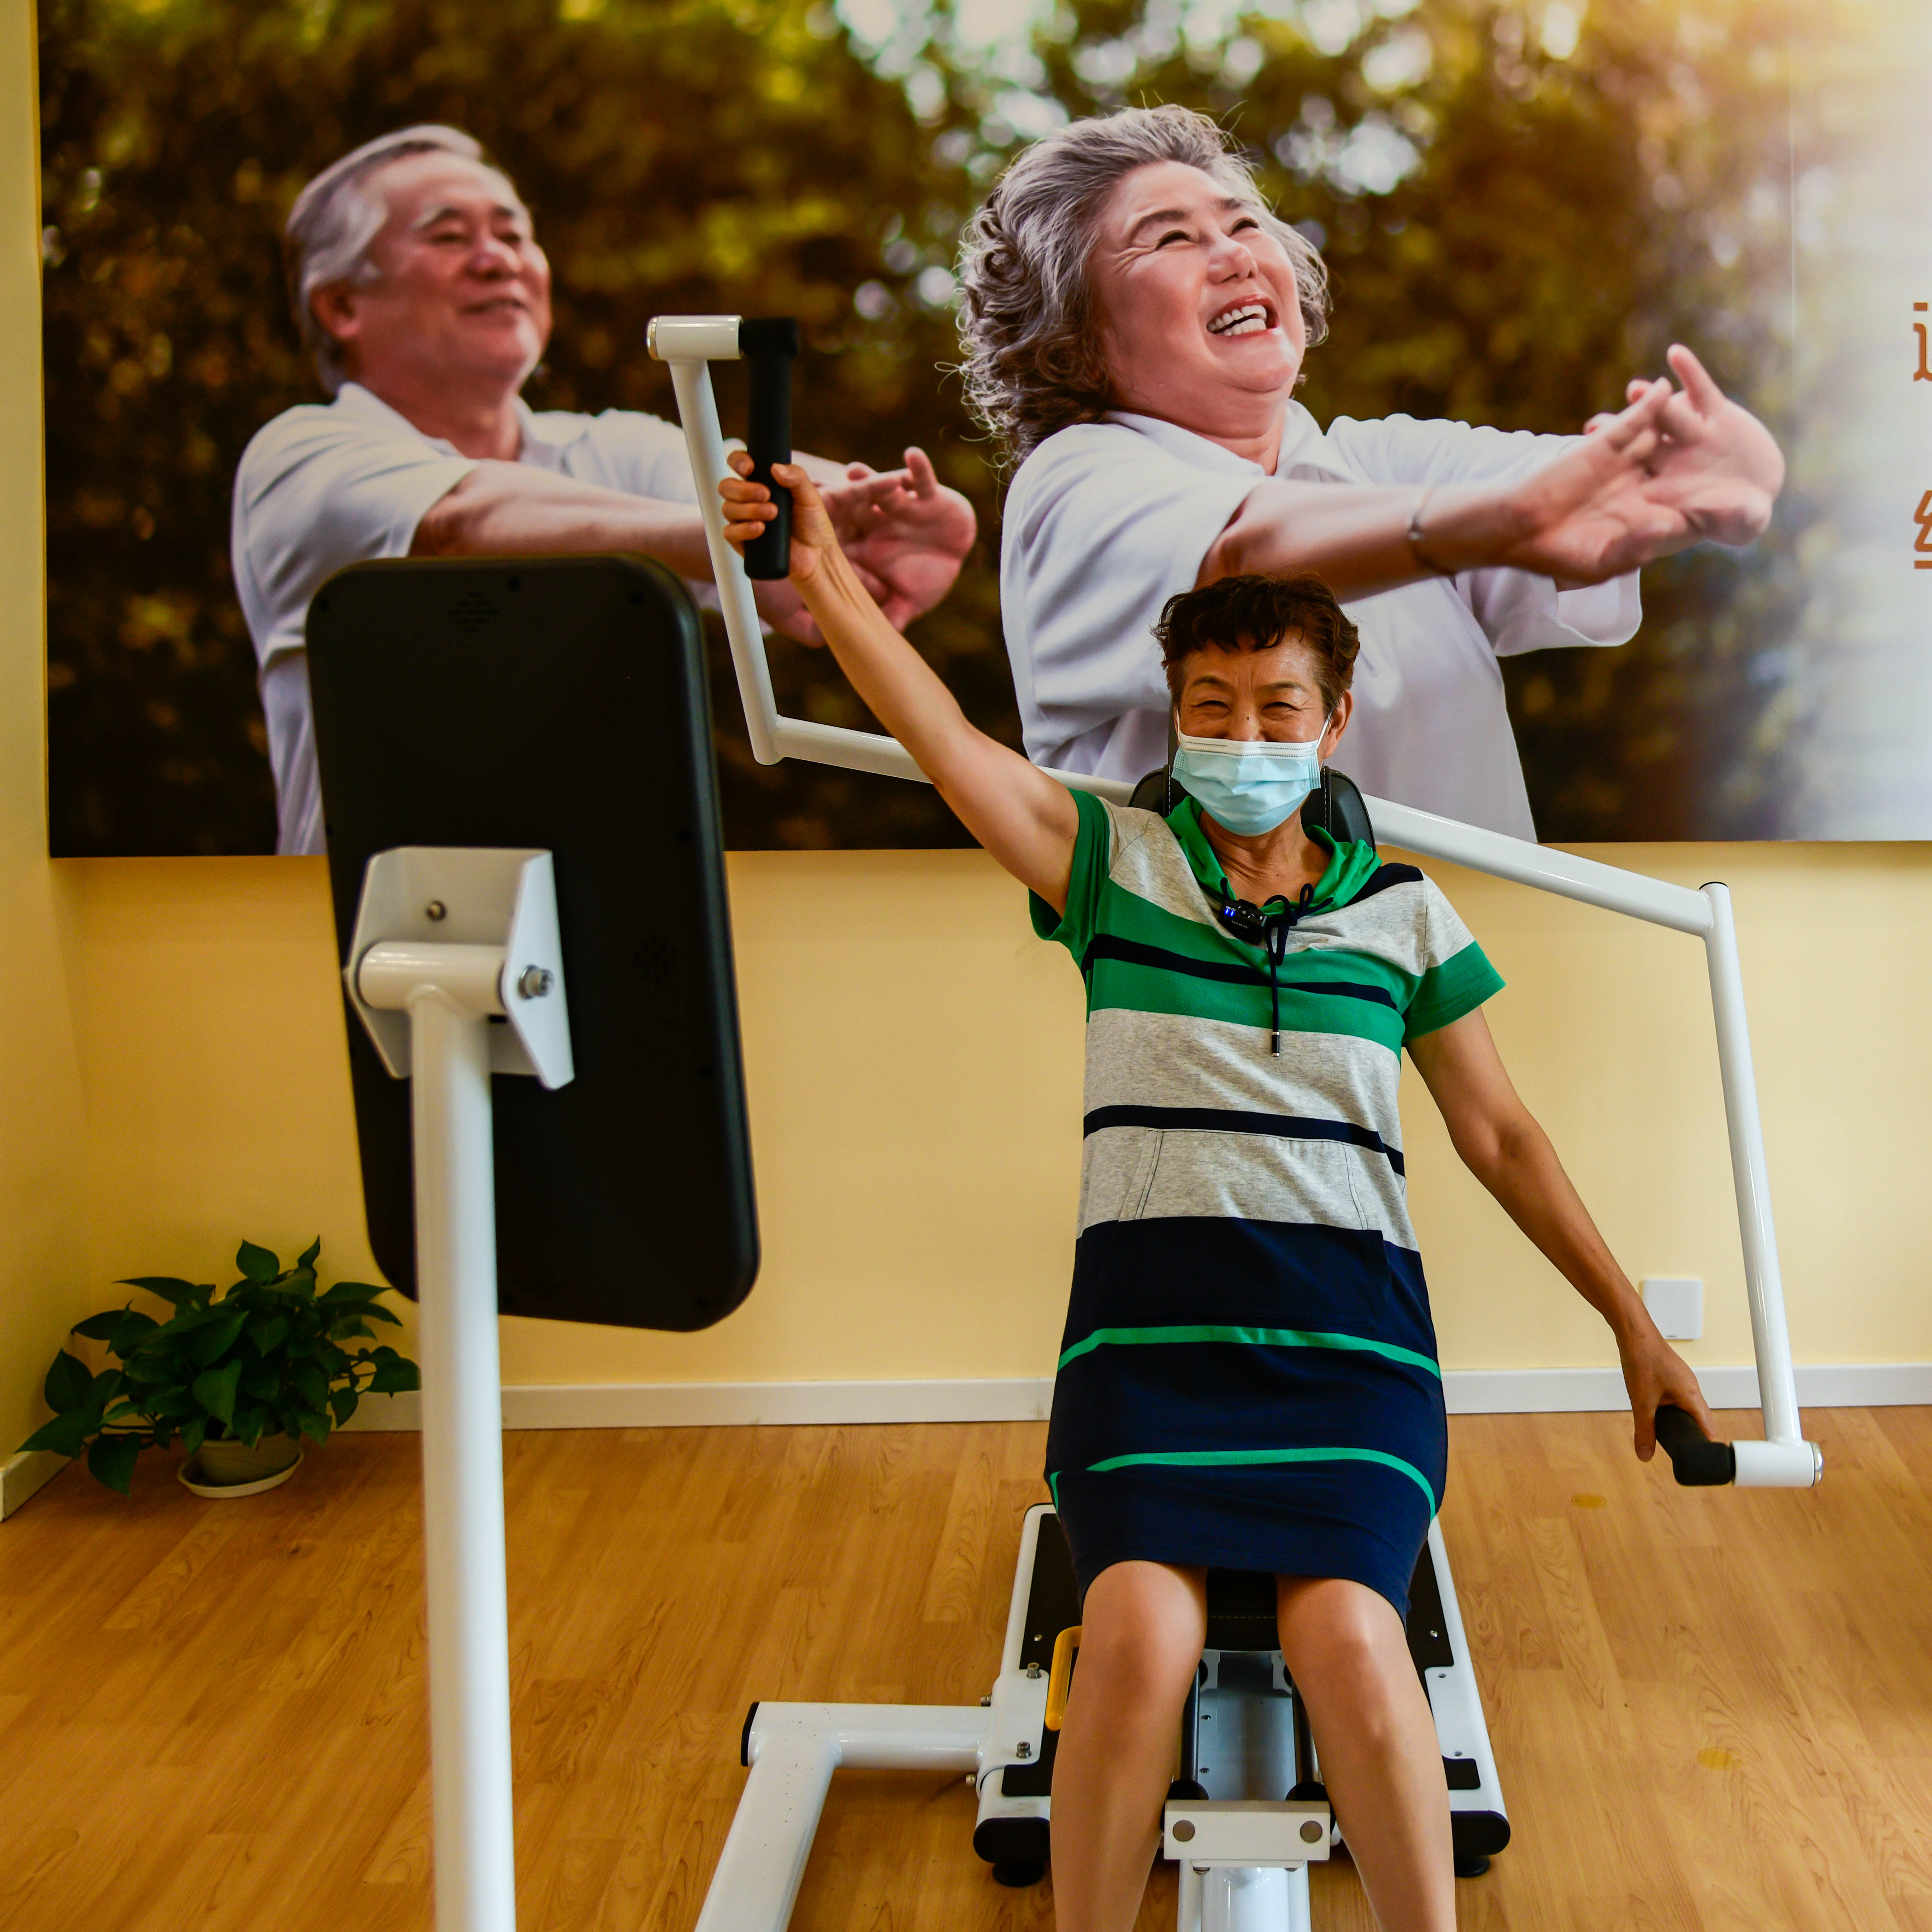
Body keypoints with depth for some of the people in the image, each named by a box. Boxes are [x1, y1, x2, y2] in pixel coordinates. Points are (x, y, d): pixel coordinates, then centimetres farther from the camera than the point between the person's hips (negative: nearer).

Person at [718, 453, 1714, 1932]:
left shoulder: (1405, 912, 15)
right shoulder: (1113, 863, 12)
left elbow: (1502, 1137, 19)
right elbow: (951, 744, 0)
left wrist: (1635, 1323, 19)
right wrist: (825, 575, -10)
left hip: (1348, 1318, 1)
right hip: (1147, 1310, 0)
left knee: (1347, 1632, -26)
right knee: (1140, 1632, -26)